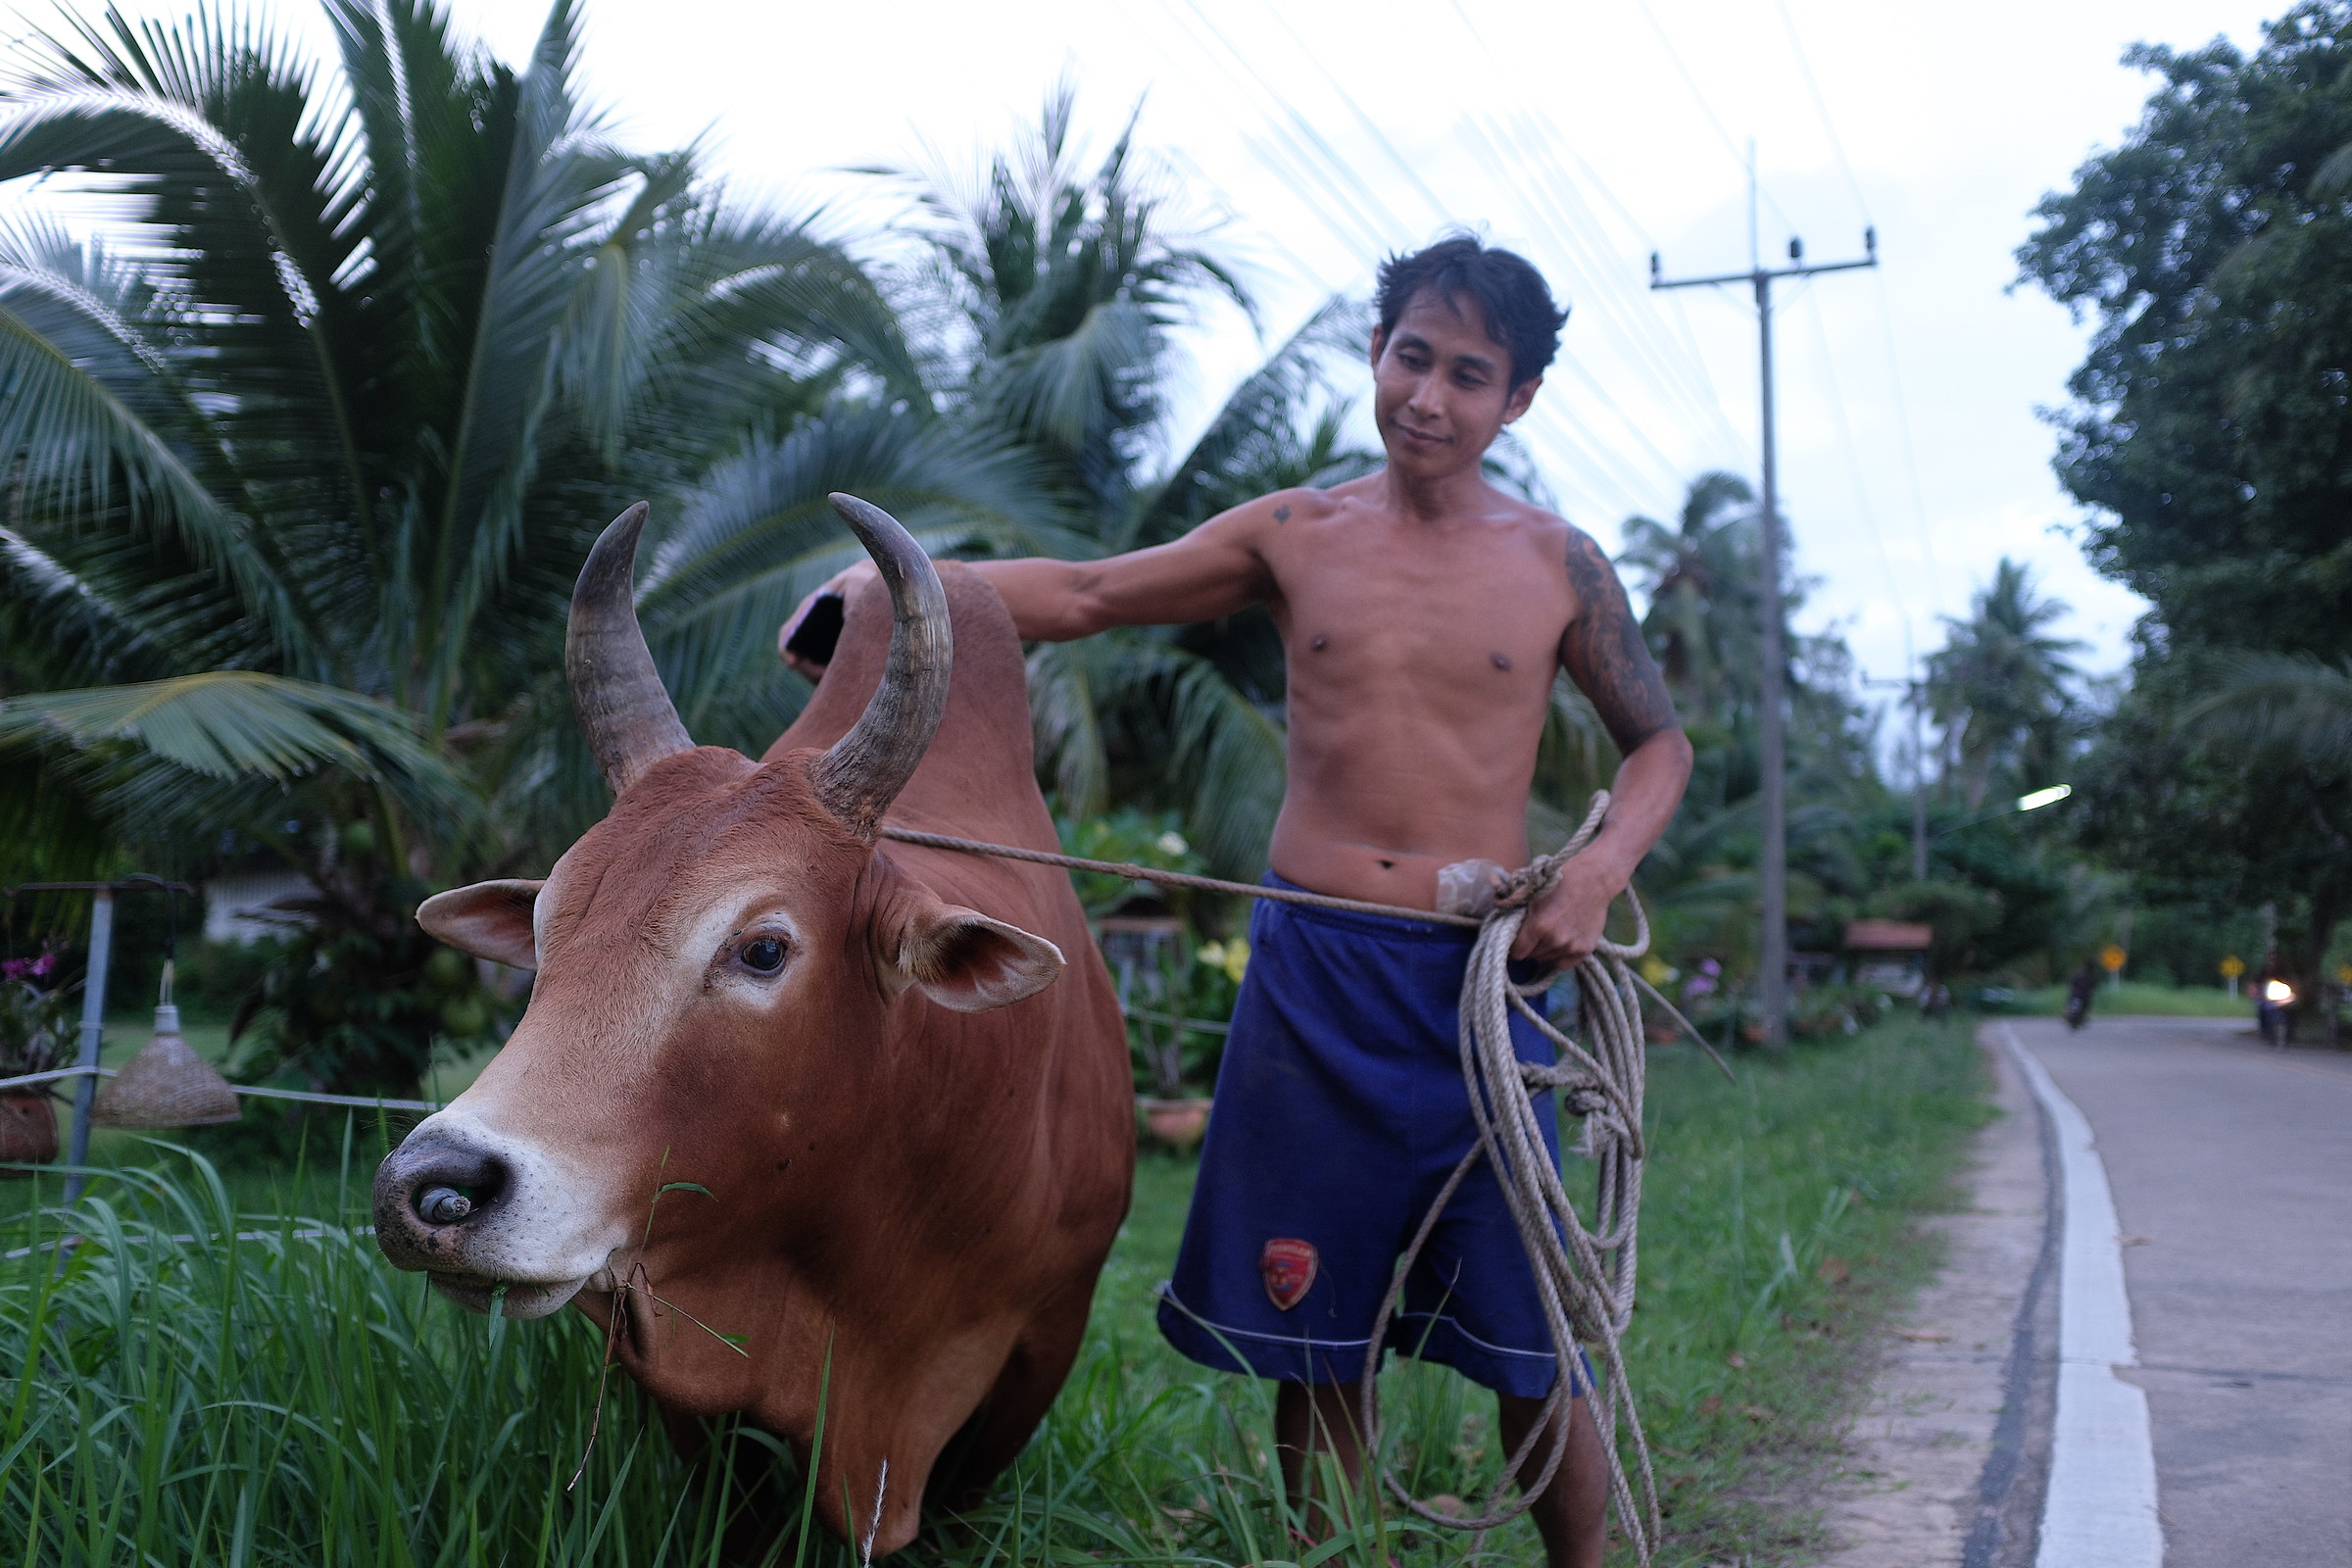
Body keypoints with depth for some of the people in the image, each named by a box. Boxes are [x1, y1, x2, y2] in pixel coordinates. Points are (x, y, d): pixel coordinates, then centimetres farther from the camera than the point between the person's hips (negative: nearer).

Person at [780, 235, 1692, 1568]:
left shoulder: (1557, 566, 4)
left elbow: (1661, 742, 13)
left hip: (1480, 982, -1)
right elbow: (1085, 594, 5)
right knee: (1312, 1329, 9)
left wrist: (1599, 874, -6)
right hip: (1310, 972, 1)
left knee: (1534, 1341, 2)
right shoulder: (1295, 537, 6)